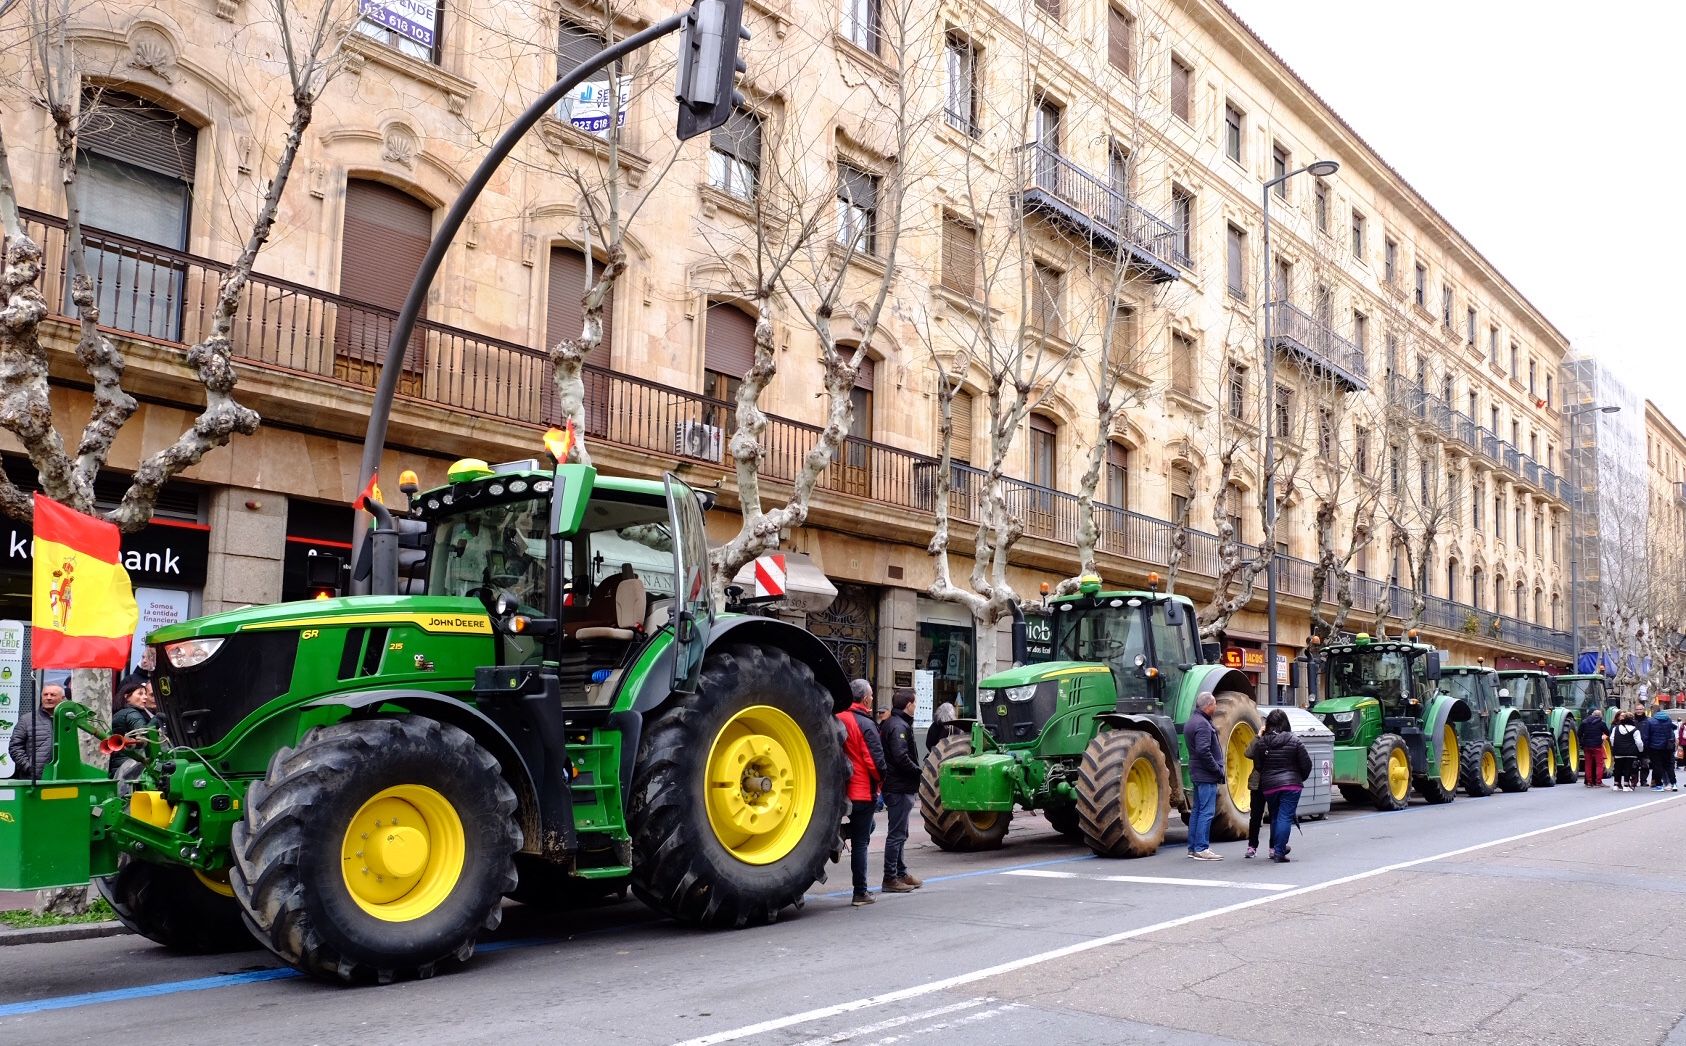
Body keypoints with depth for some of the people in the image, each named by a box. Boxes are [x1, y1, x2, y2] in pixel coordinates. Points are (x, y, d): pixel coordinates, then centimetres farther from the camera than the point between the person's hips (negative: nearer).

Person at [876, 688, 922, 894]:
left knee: (899, 833, 18)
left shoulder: (888, 724, 16)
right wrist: (918, 772, -12)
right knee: (897, 834, -5)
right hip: (900, 788, -11)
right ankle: (890, 879, -2)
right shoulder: (899, 727, -16)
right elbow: (901, 757, -25)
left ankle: (901, 873, 27)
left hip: (895, 787, 11)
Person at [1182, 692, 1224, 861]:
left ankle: (1193, 847, 18)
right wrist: (1218, 770, -17)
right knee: (1207, 812, -8)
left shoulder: (1192, 722, 16)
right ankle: (1201, 849, -8)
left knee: (1197, 810, 14)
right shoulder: (1202, 724, -17)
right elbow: (1203, 751, -24)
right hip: (1206, 775, -10)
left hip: (1196, 773, 10)